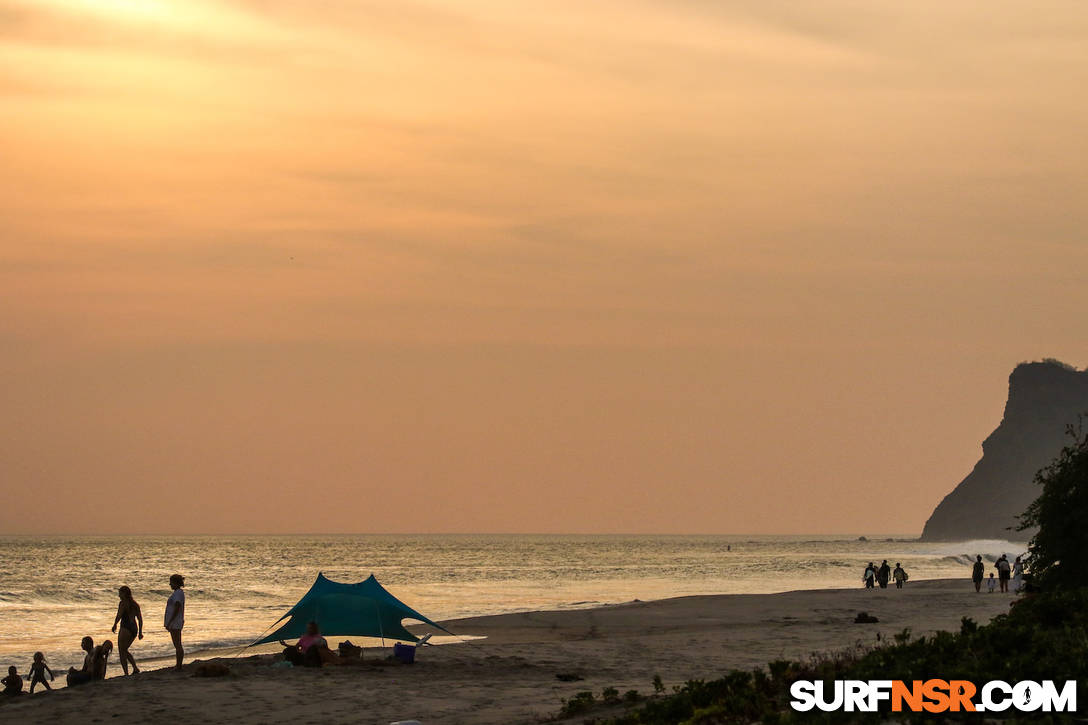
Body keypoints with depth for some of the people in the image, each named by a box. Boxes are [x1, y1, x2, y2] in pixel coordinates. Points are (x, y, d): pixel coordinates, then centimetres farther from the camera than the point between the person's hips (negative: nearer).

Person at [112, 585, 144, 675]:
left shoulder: (123, 603, -10)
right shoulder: (134, 604, 12)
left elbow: (118, 616, -16)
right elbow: (140, 619, 12)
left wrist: (114, 626, 1)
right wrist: (140, 632, 15)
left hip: (126, 628, -8)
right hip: (134, 629, 8)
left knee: (122, 652, 2)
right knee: (125, 650, 22)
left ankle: (126, 674, -3)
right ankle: (135, 668, 8)